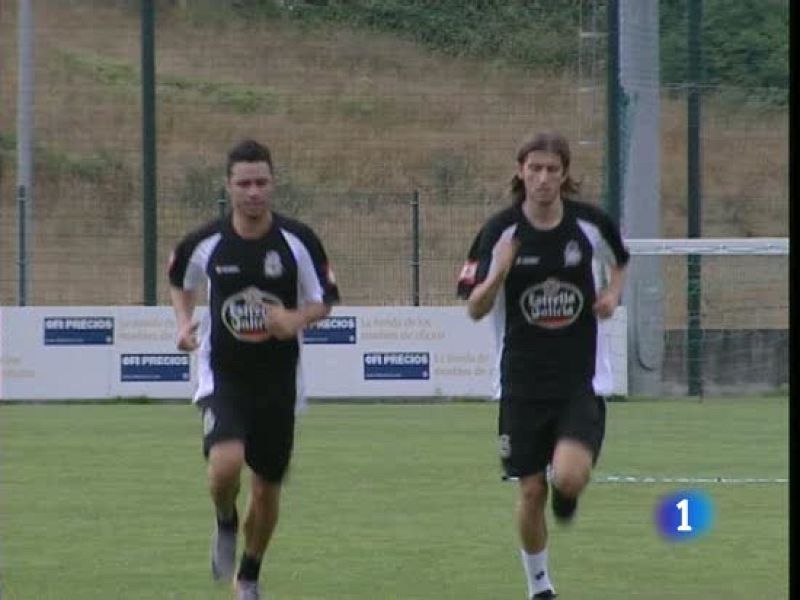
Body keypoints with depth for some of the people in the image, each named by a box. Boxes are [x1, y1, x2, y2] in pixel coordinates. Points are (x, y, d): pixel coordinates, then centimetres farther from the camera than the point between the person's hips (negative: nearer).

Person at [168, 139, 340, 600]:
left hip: (278, 380, 1)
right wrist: (184, 323, -2)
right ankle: (226, 525, 8)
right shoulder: (207, 243, -6)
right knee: (226, 463, -26)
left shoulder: (298, 241, -8)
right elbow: (180, 280, 16)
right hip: (224, 376, -1)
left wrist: (296, 319, -20)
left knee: (268, 489, 9)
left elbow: (325, 301, 1)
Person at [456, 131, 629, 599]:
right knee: (531, 491, 5)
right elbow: (475, 310, -5)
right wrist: (497, 273, -24)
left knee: (570, 476, -23)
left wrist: (613, 293, -3)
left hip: (582, 379, -1)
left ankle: (566, 490, 16)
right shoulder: (501, 231, -6)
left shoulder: (592, 223, -4)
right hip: (523, 381, 1)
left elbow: (620, 262, 19)